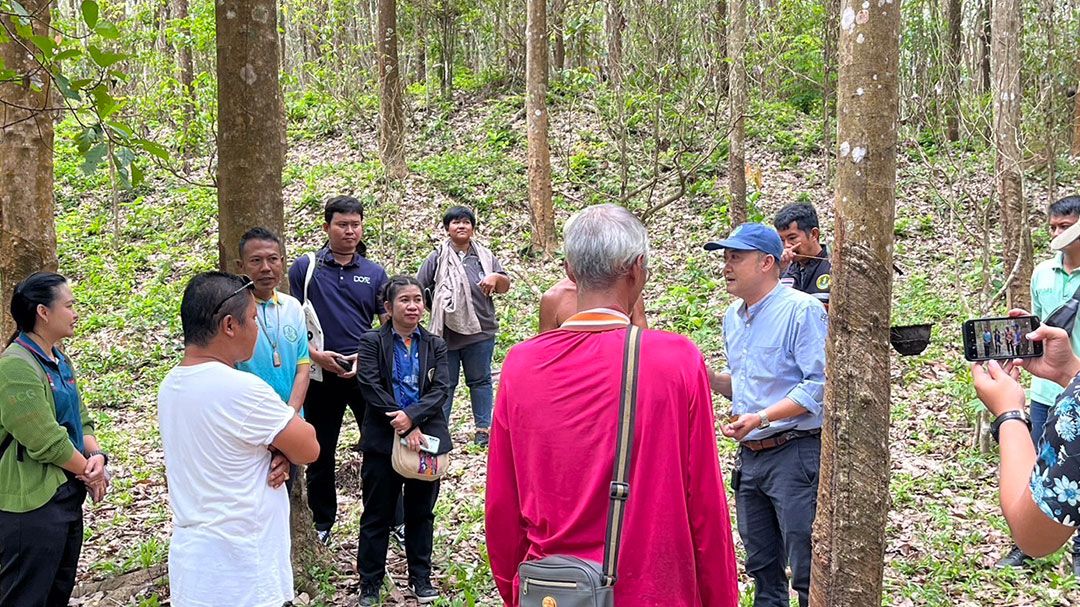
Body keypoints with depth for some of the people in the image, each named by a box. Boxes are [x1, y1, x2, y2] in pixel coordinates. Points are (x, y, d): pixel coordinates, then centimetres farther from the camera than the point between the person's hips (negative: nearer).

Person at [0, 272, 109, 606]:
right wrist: (88, 470, -8)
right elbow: (46, 441, -21)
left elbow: (80, 419, 12)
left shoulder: (60, 359, 11)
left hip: (68, 493, 9)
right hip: (32, 505, -9)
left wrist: (96, 455, -7)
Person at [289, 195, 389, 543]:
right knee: (321, 451, 12)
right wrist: (314, 354, -13)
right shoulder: (305, 267, 0)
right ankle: (322, 522, 29)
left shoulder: (374, 273, 6)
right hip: (321, 374, -1)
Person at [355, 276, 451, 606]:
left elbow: (440, 389, -4)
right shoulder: (371, 342, -2)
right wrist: (404, 429, -17)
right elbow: (371, 388, -12)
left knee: (421, 513, 14)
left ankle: (421, 577, 28)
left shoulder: (435, 345, 6)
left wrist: (412, 416, -20)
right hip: (383, 440, -2)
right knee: (377, 514, 8)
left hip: (427, 438, 3)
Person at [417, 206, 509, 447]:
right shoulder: (436, 259, 3)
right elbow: (418, 291, 6)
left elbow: (505, 286, 11)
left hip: (480, 330, 2)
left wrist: (496, 277, -9)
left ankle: (483, 428, 17)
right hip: (446, 334, -1)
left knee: (480, 380, 10)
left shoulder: (485, 256, 9)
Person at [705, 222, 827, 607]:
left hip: (794, 455, -8)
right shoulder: (733, 316, 12)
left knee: (808, 571, -1)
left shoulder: (803, 310, -13)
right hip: (749, 456, 8)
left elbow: (819, 384, -19)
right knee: (761, 567, 18)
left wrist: (761, 417, -25)